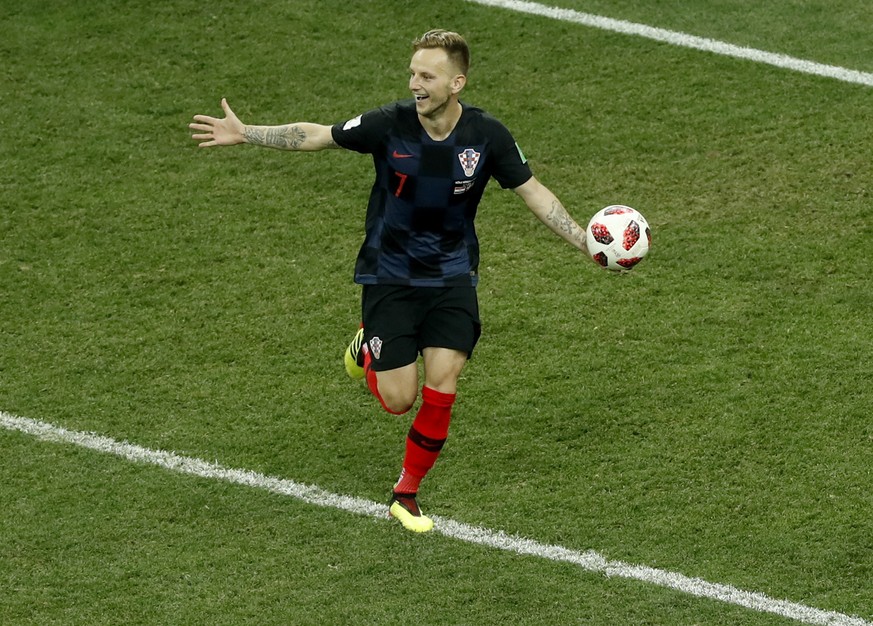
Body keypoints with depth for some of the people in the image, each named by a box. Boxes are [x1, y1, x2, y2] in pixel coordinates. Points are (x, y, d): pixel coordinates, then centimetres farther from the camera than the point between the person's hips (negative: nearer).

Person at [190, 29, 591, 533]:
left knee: (442, 387, -12)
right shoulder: (389, 124, -16)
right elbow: (317, 136, -5)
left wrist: (587, 241, -8)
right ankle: (368, 351, 33)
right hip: (389, 275, -1)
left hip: (452, 274, 1)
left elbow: (533, 192, -2)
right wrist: (245, 134, -9)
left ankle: (406, 495, 9)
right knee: (399, 400, -4)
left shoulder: (486, 136, -12)